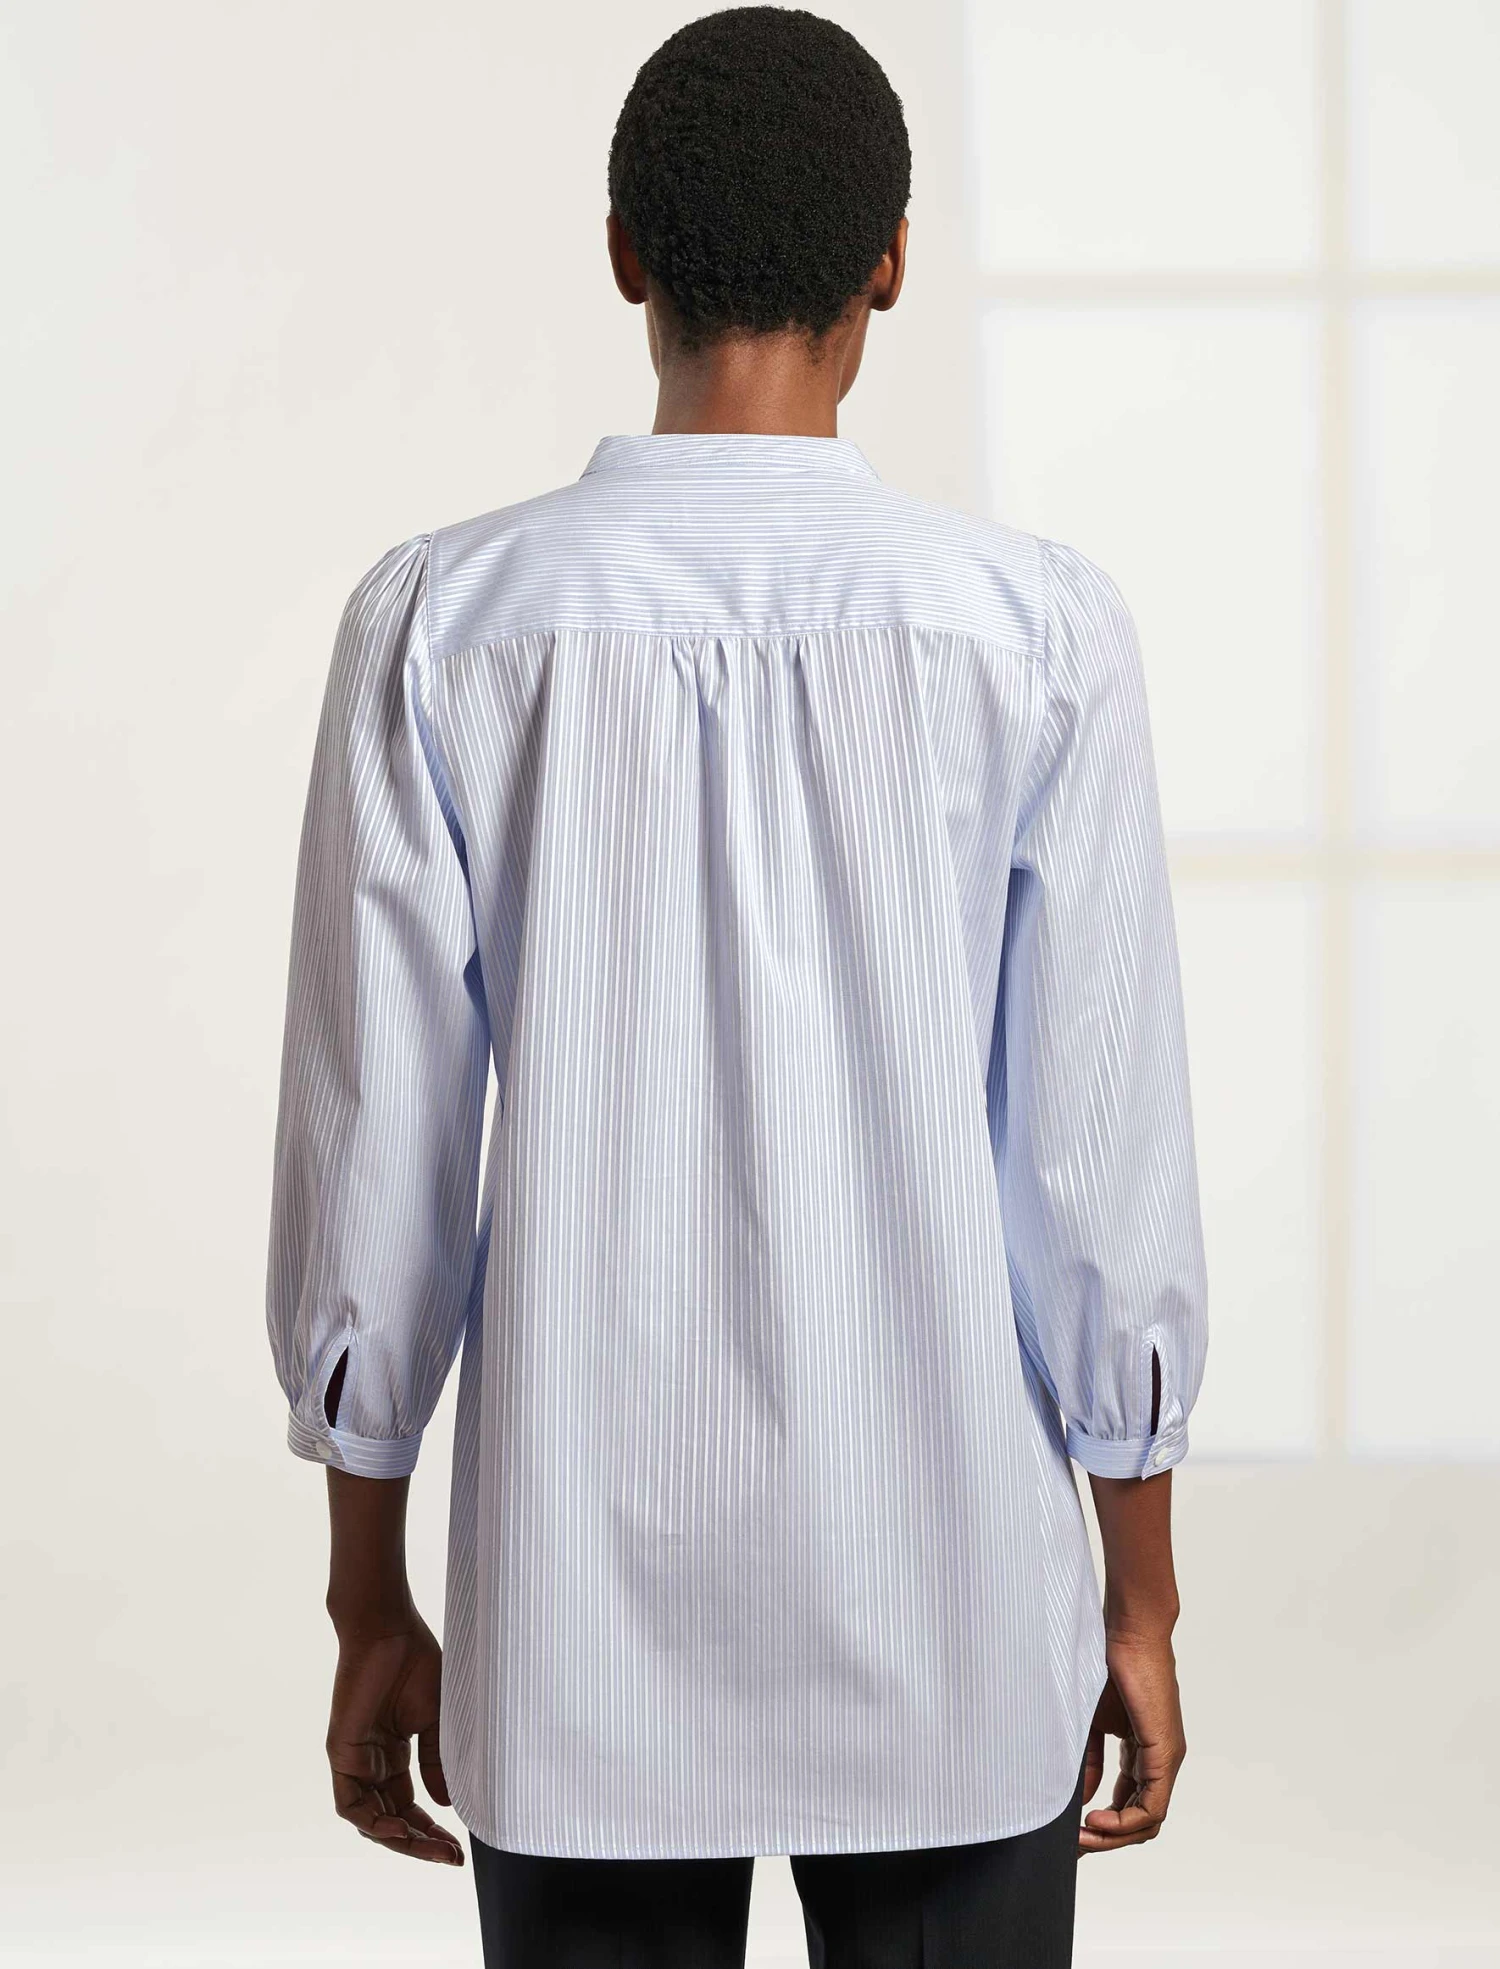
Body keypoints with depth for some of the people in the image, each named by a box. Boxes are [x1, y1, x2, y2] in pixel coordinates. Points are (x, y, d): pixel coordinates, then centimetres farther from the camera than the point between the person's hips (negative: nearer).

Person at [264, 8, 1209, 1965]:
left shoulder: (441, 624, -4)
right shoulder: (1040, 628, -6)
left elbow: (371, 1154, -2)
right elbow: (1107, 1156, -4)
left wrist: (370, 1601, 8)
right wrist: (1142, 1597, 7)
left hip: (578, 1608, 1)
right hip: (951, 1614, 0)